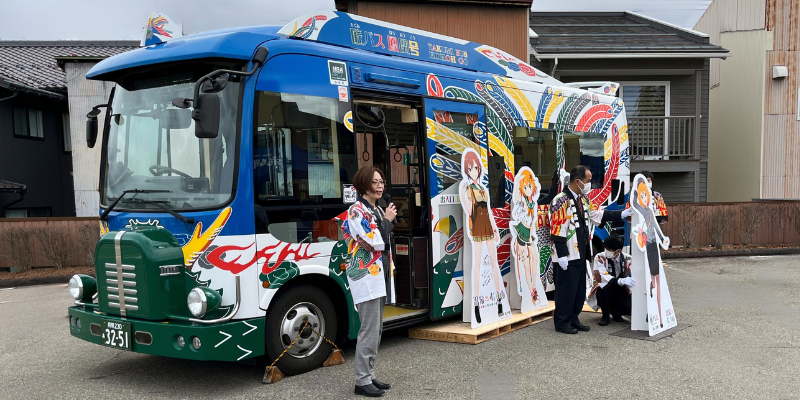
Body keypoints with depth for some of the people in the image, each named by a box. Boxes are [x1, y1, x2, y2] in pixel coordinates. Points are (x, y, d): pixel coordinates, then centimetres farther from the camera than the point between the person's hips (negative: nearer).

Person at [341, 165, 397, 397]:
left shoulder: (378, 211, 15)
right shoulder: (356, 211, -12)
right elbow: (375, 242, -20)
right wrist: (387, 221, -8)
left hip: (379, 277, 9)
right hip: (366, 277, -9)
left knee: (377, 330, 12)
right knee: (369, 331, -8)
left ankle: (369, 376, 21)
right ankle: (362, 382, 0)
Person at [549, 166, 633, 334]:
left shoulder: (584, 198, 12)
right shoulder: (561, 201, -17)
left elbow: (598, 214, 22)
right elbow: (557, 231, -19)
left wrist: (622, 214, 16)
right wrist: (561, 255, -20)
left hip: (581, 253, 9)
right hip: (568, 256, -9)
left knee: (580, 289, 15)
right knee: (566, 289, -1)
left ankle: (573, 319, 27)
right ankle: (562, 322, 12)